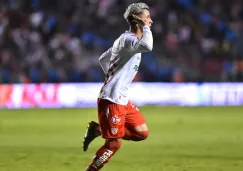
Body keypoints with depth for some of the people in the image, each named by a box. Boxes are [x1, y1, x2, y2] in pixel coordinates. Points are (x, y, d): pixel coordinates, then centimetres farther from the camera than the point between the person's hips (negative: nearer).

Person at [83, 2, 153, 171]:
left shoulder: (128, 39, 14)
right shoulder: (127, 39, -16)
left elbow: (103, 59, 26)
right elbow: (147, 47, -39)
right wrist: (146, 28, -23)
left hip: (122, 100, 10)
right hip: (111, 100, -10)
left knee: (142, 132, 5)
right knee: (114, 143, -6)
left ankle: (98, 130, 14)